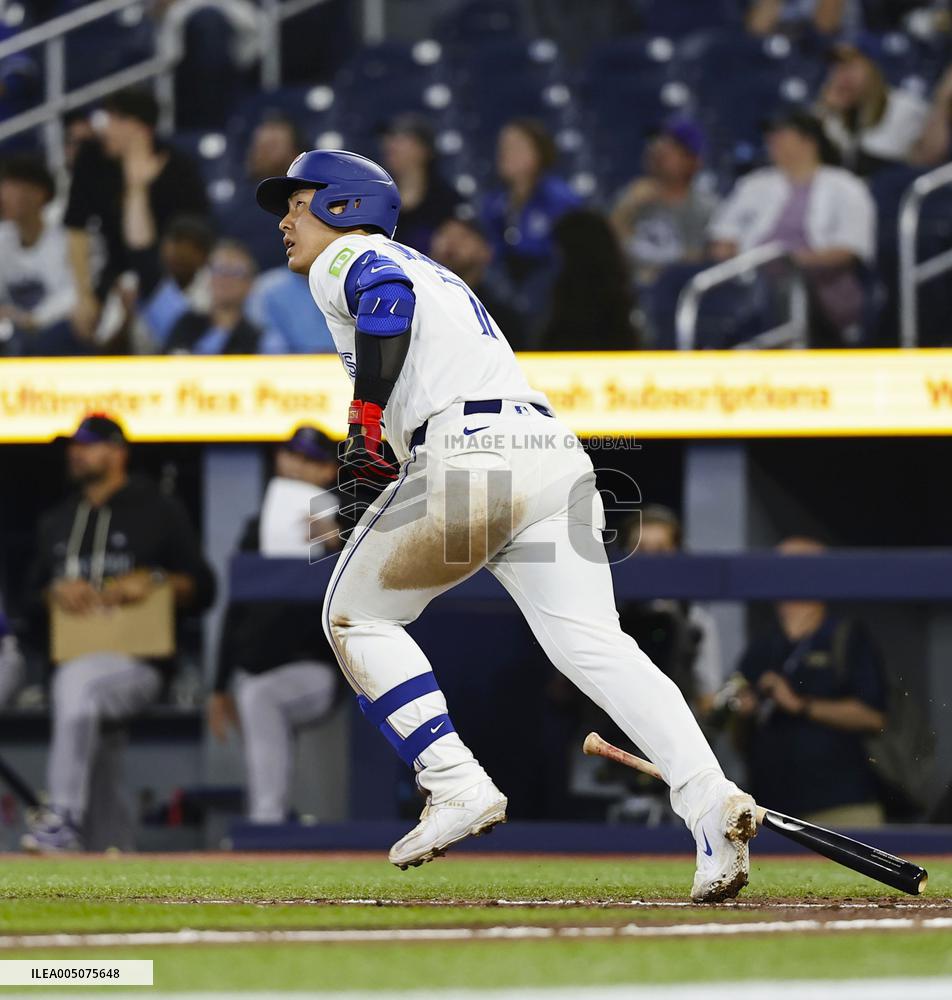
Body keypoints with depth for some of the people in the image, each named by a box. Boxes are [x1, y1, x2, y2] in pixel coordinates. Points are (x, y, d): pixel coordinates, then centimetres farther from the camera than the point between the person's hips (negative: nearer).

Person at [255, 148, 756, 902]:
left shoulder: (342, 261, 11)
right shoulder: (434, 272, 37)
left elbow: (387, 292, -13)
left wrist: (366, 416, -10)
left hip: (467, 455, -7)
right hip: (556, 451, 7)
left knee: (356, 617, 13)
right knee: (593, 643, -8)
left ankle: (457, 784, -1)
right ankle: (708, 797, -29)